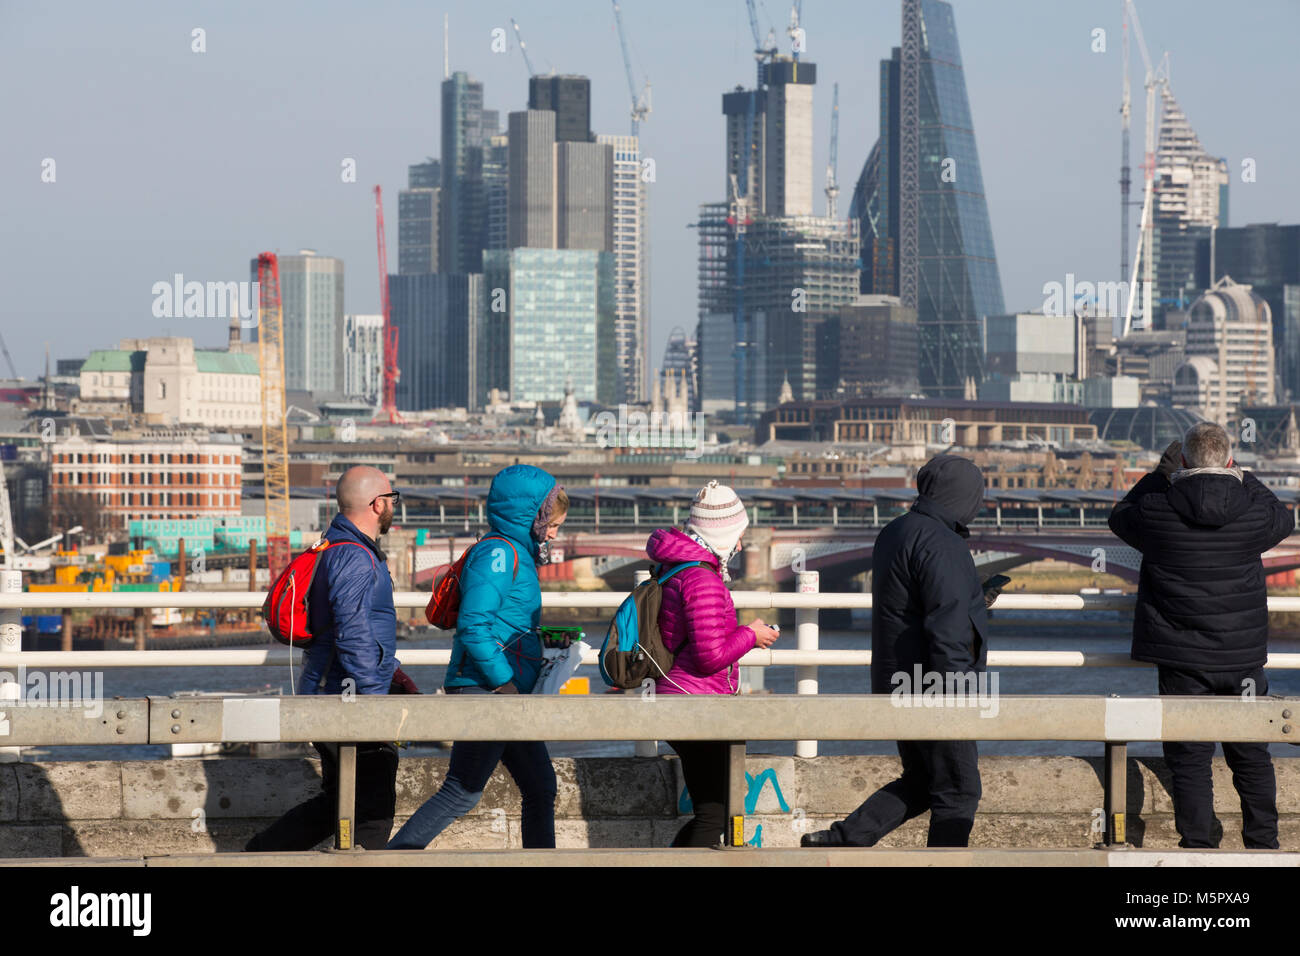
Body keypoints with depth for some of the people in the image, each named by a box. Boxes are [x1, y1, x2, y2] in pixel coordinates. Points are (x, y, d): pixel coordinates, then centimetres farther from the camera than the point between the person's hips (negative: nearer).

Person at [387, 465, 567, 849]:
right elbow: (473, 627, -23)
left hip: (507, 693, 10)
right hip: (484, 689, -10)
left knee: (541, 788, 12)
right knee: (463, 791, -7)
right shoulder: (498, 552, -13)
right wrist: (505, 683, -21)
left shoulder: (516, 554, 18)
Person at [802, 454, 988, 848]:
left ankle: (840, 839, 9)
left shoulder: (894, 534, 11)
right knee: (957, 793, 3)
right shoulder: (941, 545, -20)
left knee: (920, 783, 19)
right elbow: (947, 627, -25)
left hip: (897, 684, 9)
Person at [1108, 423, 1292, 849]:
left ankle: (1198, 848, 6)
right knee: (1252, 757, 14)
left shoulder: (1159, 510, -12)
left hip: (1182, 659, -2)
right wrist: (1245, 479, 22)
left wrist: (1160, 474, 16)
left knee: (1189, 760, 5)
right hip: (1243, 654, 2)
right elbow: (1284, 520, 16)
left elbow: (1121, 517, 11)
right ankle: (1263, 845, 21)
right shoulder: (1252, 510, -8)